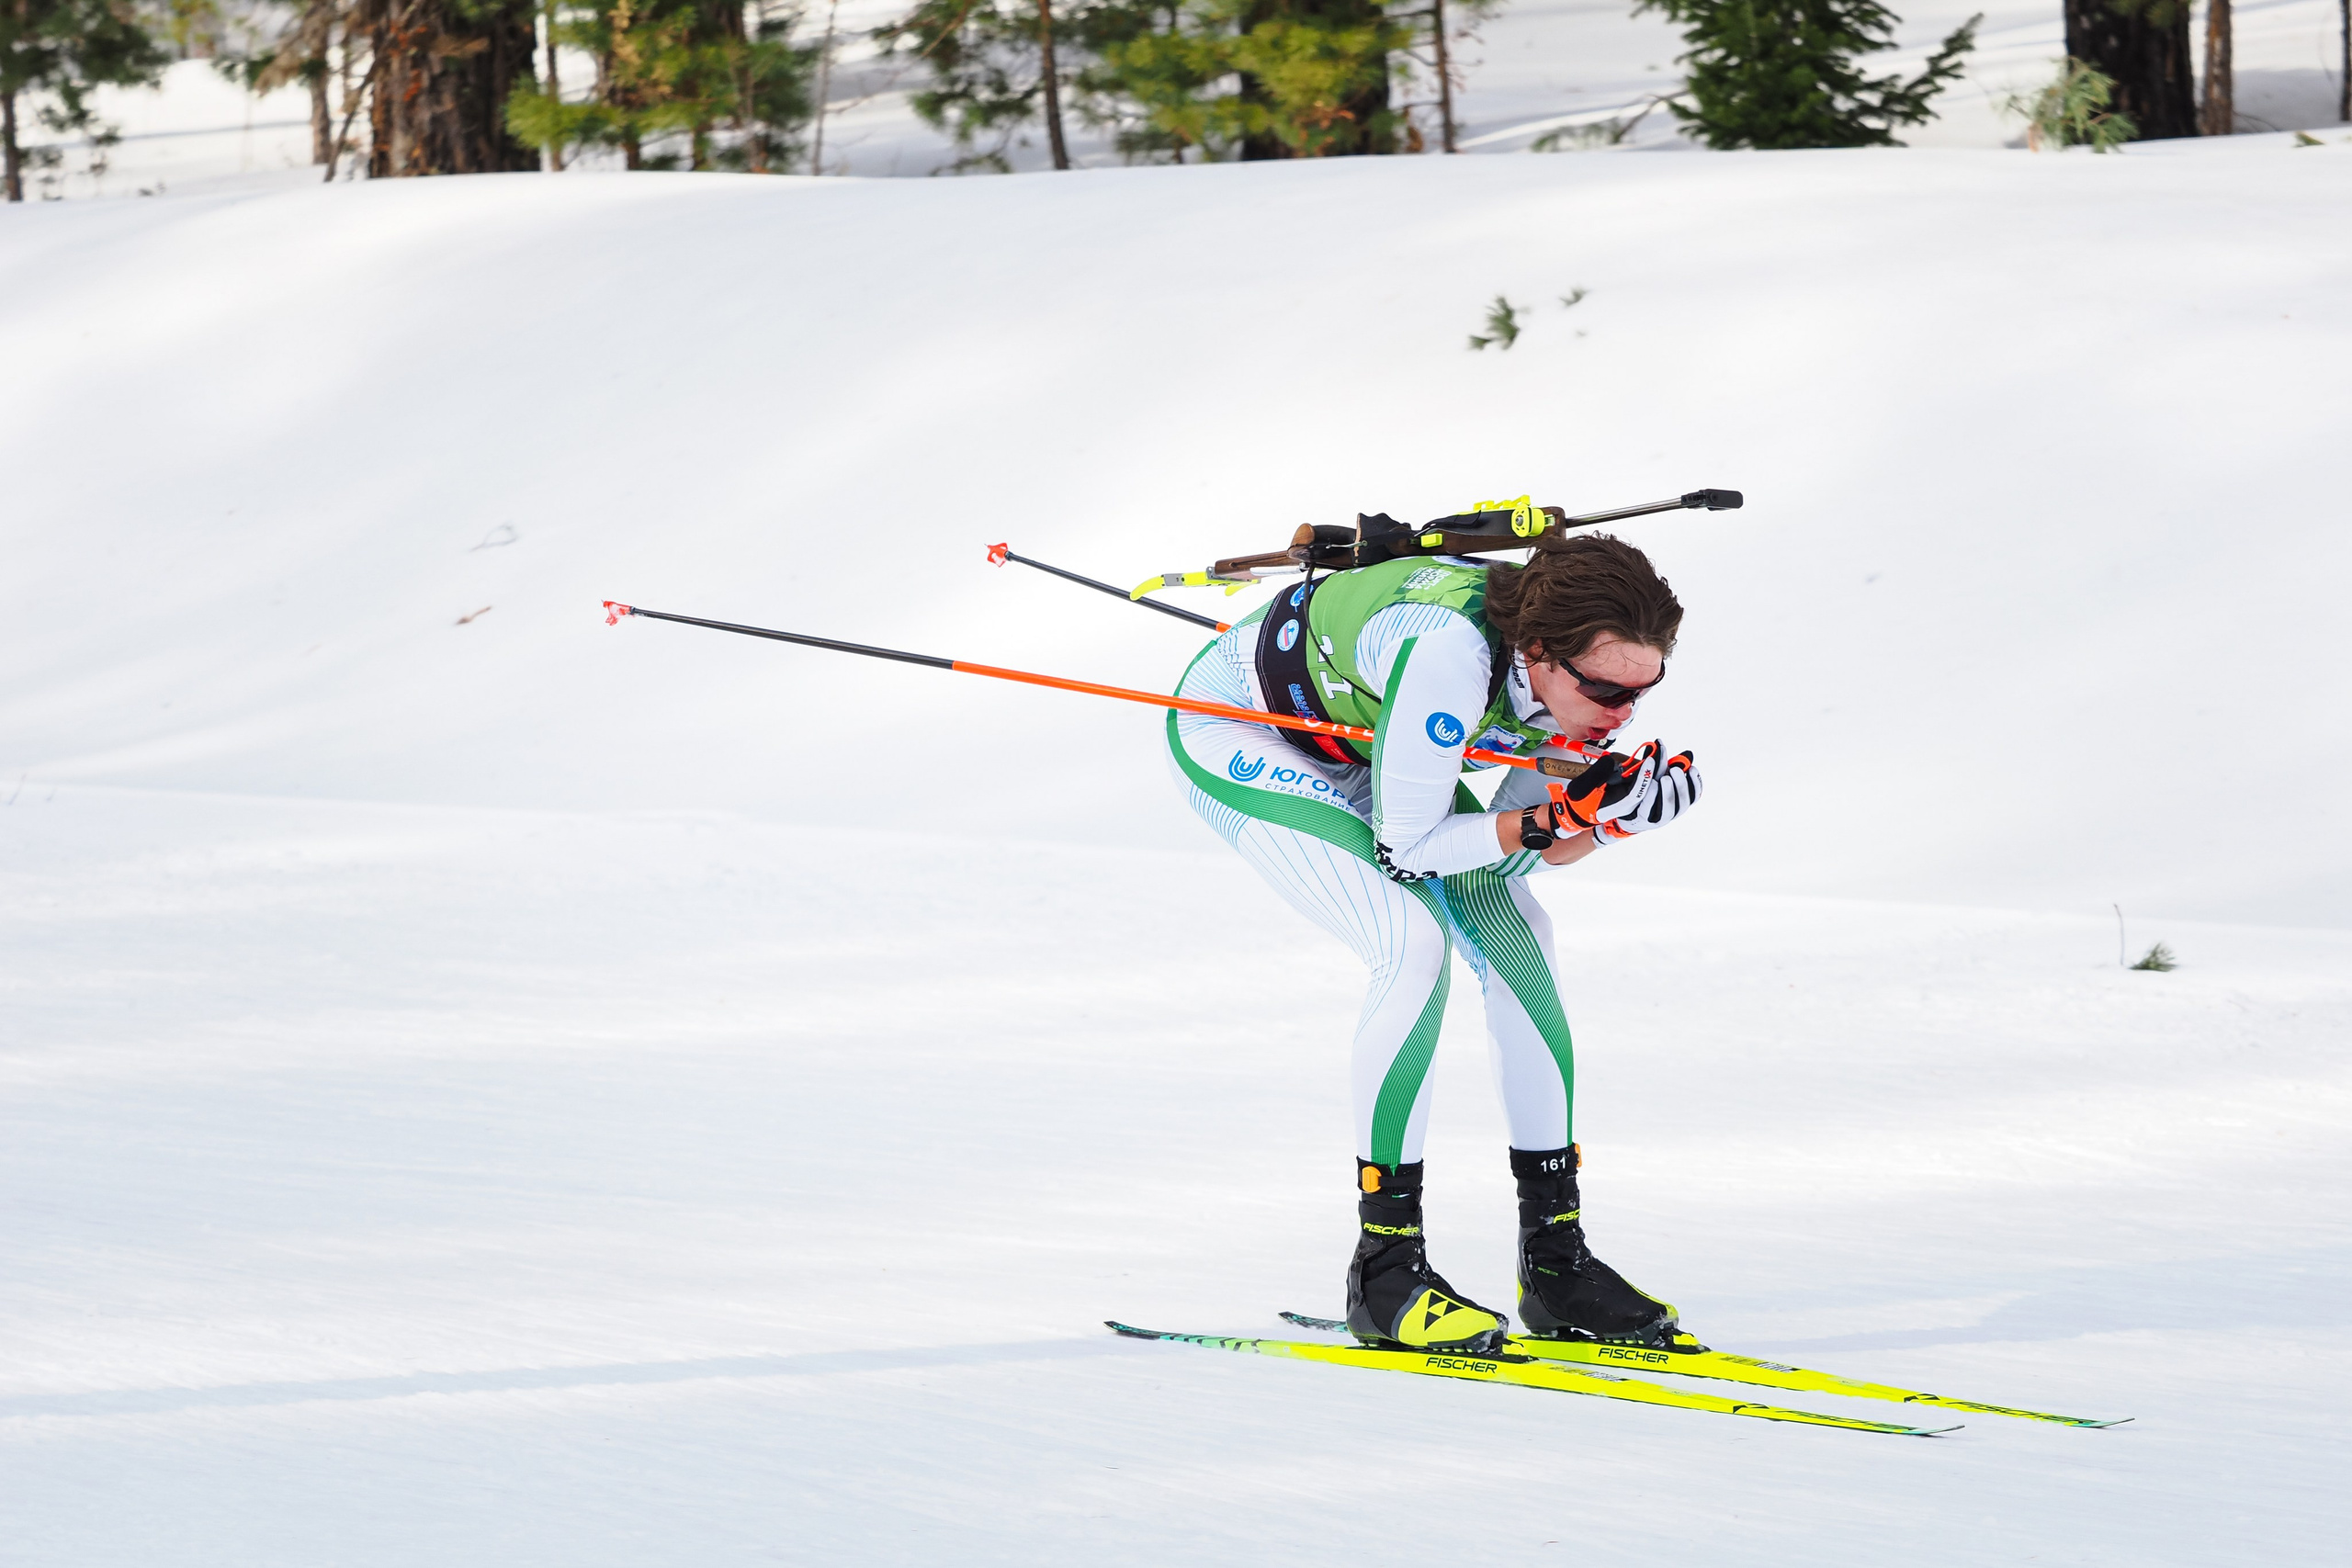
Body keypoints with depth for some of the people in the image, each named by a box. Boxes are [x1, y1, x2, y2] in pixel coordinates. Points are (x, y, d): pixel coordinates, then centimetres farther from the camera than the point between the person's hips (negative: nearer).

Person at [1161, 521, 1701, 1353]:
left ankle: (1555, 1261, 3)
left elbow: (1517, 849, -8)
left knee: (1512, 930, -4)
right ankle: (1385, 1270, -17)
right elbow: (1405, 848, -32)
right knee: (1415, 940, -24)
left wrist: (1618, 811, -25)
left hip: (1356, 744, 8)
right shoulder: (1450, 652, -41)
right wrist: (1555, 819, -39)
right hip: (1233, 733, -8)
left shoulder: (1576, 663, -18)